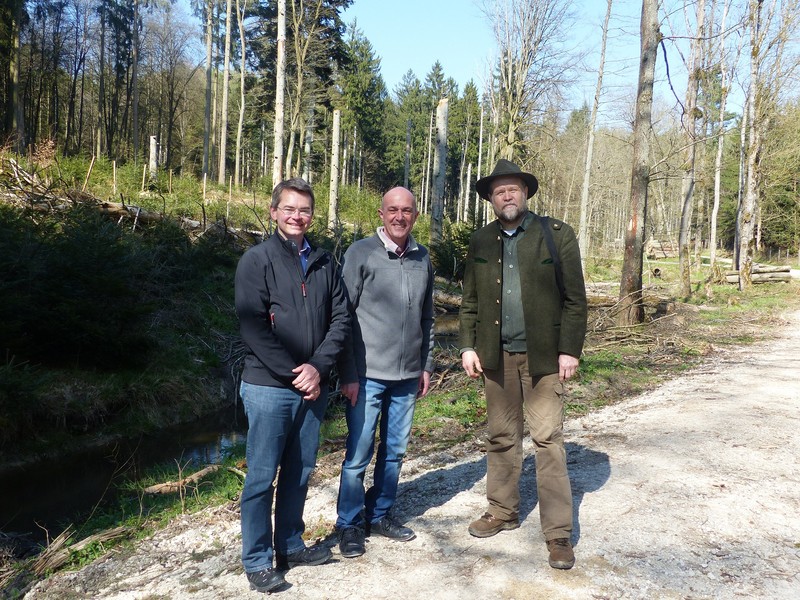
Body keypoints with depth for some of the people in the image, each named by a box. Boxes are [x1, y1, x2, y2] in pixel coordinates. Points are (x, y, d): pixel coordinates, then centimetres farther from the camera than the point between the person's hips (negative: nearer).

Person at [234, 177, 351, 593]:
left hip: (313, 386, 5)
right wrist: (293, 373, -14)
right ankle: (257, 561, 18)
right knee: (262, 477, 4)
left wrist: (318, 367, -9)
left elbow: (340, 320, 4)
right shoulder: (256, 260, -4)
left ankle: (290, 544, 31)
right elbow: (253, 327, -12)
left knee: (299, 472, 15)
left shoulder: (324, 263, 8)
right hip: (269, 386, -4)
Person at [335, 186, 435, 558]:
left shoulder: (422, 259, 7)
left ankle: (380, 514, 31)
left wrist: (426, 366, 13)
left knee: (394, 451, 14)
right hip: (368, 374, -4)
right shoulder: (361, 253, -7)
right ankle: (350, 525, 21)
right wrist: (348, 374, -9)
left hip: (407, 376, 5)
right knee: (358, 454, 4)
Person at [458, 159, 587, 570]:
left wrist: (570, 350, -9)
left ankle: (558, 533, 9)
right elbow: (470, 301, 11)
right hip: (497, 355, 3)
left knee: (548, 440, -1)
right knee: (501, 438, 13)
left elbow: (574, 298, -3)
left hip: (543, 355, -3)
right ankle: (502, 511, 30)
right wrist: (468, 346, 3)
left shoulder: (556, 235, -1)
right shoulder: (481, 242, 9)